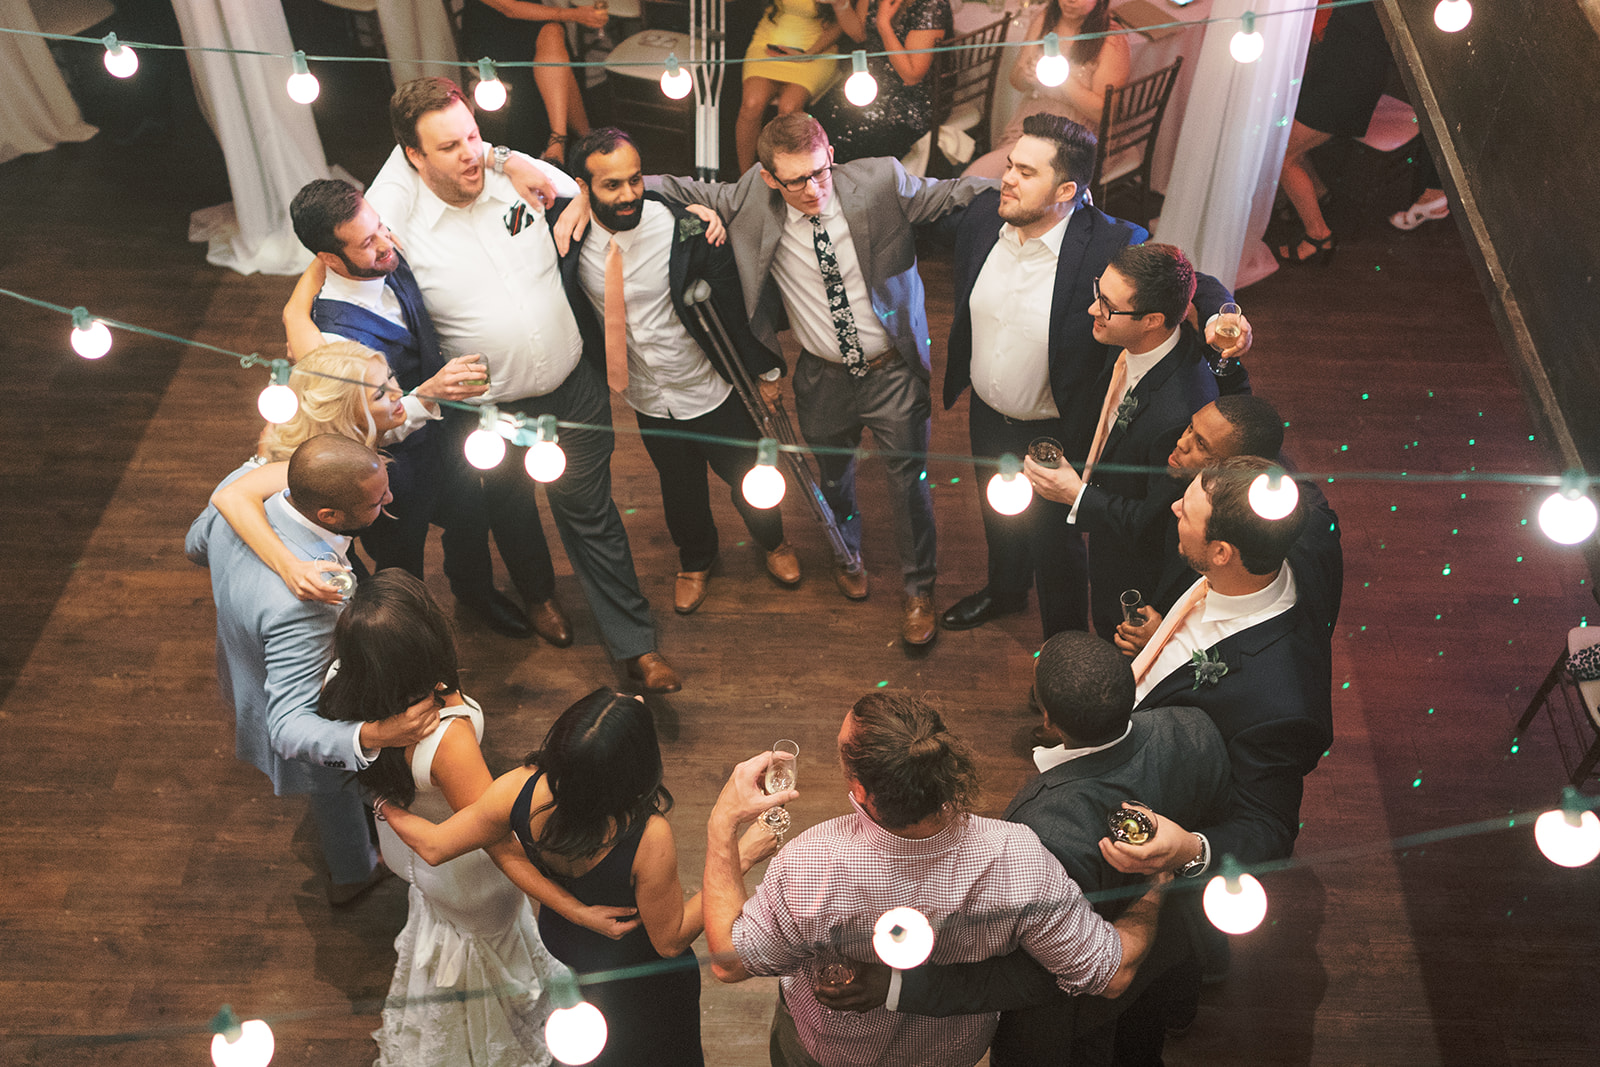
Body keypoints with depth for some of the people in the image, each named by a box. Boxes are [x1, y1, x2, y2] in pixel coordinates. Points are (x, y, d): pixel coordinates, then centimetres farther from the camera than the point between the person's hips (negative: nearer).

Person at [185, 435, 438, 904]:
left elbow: (195, 547, -3)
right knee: (336, 789, 28)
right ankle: (352, 873, 61)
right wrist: (371, 737, -61)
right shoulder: (301, 601, -50)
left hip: (247, 671, 7)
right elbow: (291, 727, -46)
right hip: (310, 716, -7)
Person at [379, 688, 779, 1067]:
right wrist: (741, 857, -28)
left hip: (561, 947, 4)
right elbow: (670, 941, -26)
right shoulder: (649, 837, -43)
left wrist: (384, 804, 3)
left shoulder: (521, 789, -32)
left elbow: (434, 846, -16)